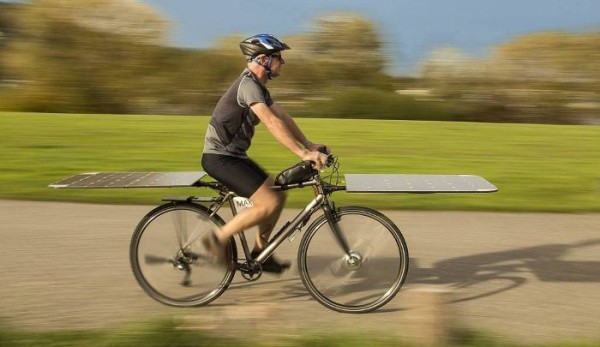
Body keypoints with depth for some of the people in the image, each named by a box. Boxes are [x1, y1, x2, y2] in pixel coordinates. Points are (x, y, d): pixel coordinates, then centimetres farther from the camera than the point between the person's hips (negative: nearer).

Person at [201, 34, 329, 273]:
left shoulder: (257, 85, 13)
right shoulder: (248, 85, -20)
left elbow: (282, 116, 12)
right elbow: (272, 122, -31)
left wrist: (309, 145, 5)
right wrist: (303, 154, -34)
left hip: (233, 155, 10)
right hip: (219, 158, -10)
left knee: (278, 195, 9)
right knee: (269, 203, -18)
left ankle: (260, 253, 18)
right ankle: (218, 238, -6)